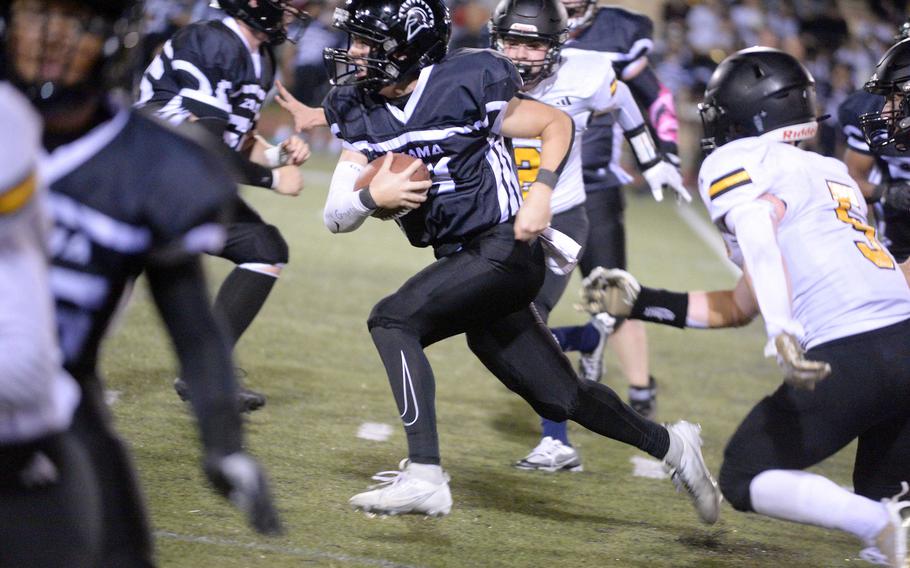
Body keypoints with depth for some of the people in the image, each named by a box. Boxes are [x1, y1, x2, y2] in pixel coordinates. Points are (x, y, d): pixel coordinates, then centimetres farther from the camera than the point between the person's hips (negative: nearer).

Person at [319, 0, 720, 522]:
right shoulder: (361, 114, 5)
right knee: (560, 398, 10)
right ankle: (670, 445, 30)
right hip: (464, 263, 7)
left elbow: (558, 124, -2)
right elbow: (336, 217, 4)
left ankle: (424, 475, -24)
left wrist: (542, 191, -18)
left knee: (393, 320, -23)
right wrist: (372, 195, -17)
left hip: (504, 248, -7)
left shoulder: (467, 85, -13)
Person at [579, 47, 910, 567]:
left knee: (746, 480, 9)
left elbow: (756, 233, -20)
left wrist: (783, 331, -32)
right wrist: (641, 303, 33)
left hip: (851, 357, -8)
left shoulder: (739, 164, 5)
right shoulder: (833, 173, 29)